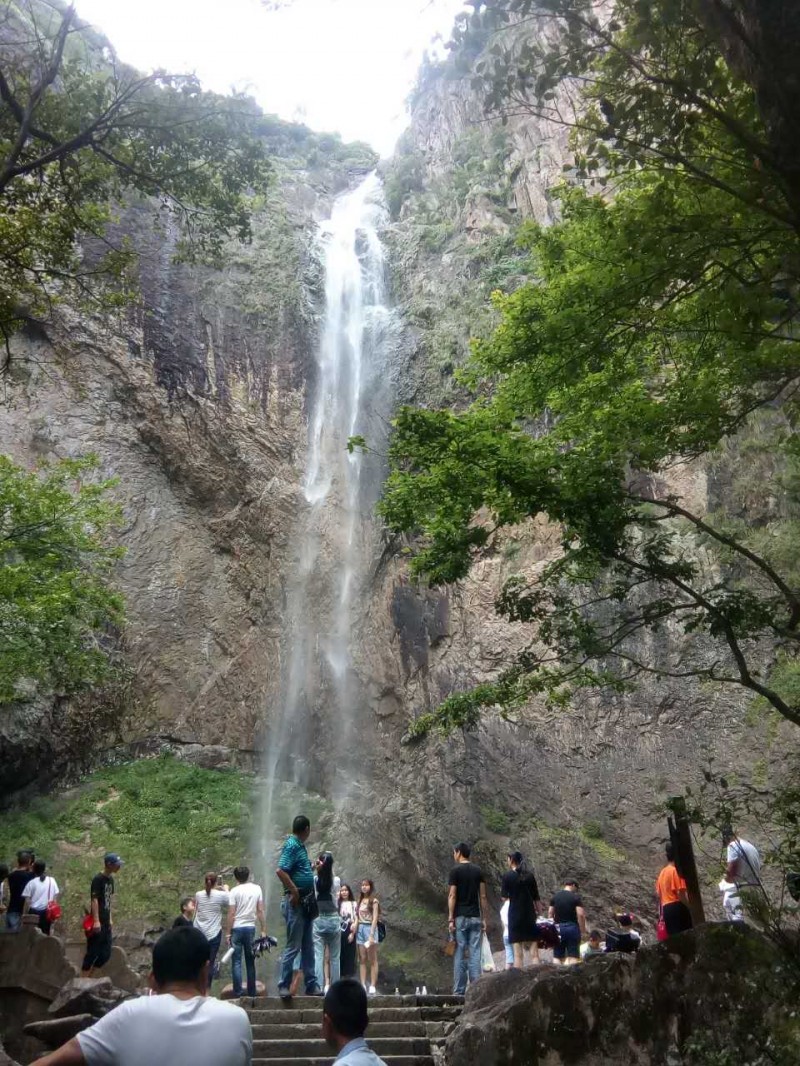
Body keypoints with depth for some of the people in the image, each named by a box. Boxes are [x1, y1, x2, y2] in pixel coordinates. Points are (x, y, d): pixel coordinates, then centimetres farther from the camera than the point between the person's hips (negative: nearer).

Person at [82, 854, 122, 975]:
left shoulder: (111, 879, 11)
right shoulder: (98, 879, -14)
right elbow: (94, 900, -18)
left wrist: (110, 919, 16)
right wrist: (96, 921, -22)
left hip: (106, 922, 8)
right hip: (97, 922, -8)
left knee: (106, 953, 10)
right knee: (92, 952, -2)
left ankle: (89, 977, 22)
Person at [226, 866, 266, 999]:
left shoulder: (234, 891, -6)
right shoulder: (257, 889, 3)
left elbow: (231, 914, -9)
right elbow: (260, 911, 2)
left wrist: (228, 933, -3)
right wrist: (263, 930, 6)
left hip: (237, 928, -3)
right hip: (251, 928, 3)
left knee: (236, 962, 3)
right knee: (250, 961, 12)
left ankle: (237, 992, 0)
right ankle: (251, 992, 14)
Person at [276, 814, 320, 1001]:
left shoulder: (300, 846, 15)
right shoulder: (292, 845, -14)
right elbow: (280, 871, -26)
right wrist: (294, 892, -21)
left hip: (306, 903, 9)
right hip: (295, 902, -9)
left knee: (308, 946, 12)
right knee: (293, 946, -4)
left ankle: (311, 985, 18)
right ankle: (283, 986, 3)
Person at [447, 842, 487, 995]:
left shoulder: (455, 870, -5)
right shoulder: (478, 871, 8)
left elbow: (452, 896, -9)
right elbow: (482, 896, 7)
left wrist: (450, 919, -8)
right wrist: (484, 919, 10)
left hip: (460, 918, -4)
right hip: (475, 917, 4)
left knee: (460, 955, 1)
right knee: (475, 953, 5)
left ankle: (459, 991, 2)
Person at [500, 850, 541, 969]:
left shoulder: (507, 876, -4)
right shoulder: (530, 876, 6)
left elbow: (504, 897, -3)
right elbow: (536, 898, 7)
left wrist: (502, 890, 17)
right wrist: (537, 913, 14)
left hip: (515, 916, -3)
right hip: (530, 915, 3)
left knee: (518, 953, 0)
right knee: (534, 953, 5)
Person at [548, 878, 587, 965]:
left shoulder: (555, 897, 9)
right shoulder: (576, 897, -3)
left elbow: (550, 914, 9)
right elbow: (580, 915, -12)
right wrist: (583, 931, -5)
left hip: (558, 928, 3)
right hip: (572, 927, -3)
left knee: (557, 956, 8)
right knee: (573, 956, 0)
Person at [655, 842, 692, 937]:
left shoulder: (662, 872, 18)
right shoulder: (677, 870, -7)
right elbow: (681, 894, -16)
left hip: (666, 909, 8)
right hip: (677, 907, -8)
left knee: (674, 936, 6)